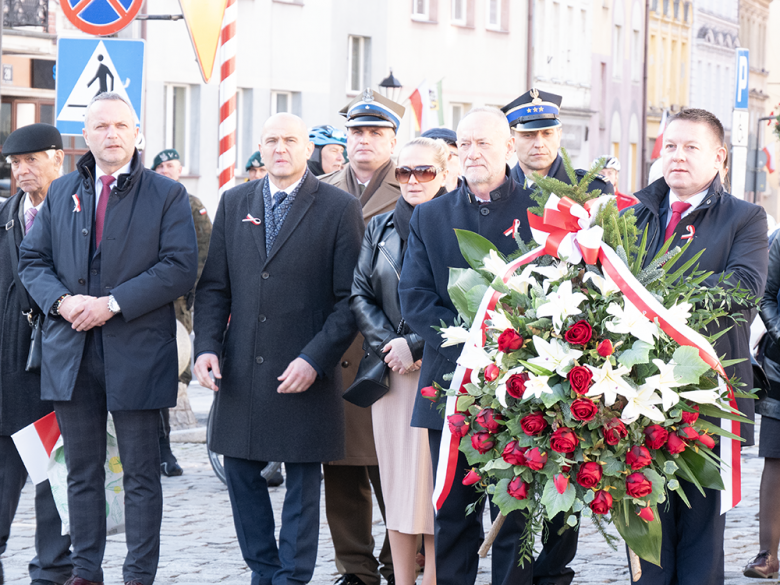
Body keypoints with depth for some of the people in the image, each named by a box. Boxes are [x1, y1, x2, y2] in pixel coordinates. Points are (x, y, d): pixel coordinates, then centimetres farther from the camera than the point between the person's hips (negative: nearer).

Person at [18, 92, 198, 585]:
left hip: (137, 354, -4)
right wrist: (61, 300, -10)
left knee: (141, 474, 3)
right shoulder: (61, 193, 12)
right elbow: (33, 260, 11)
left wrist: (113, 303, -17)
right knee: (82, 471, 11)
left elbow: (181, 267, -10)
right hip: (72, 354, 4)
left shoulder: (167, 195, 0)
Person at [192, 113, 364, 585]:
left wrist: (315, 359, -15)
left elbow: (349, 297, -6)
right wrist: (207, 346, -2)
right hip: (242, 367, 4)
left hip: (305, 370, -4)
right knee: (241, 469, 8)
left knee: (303, 479, 3)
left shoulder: (340, 208, -3)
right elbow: (214, 285, 11)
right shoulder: (234, 203, 10)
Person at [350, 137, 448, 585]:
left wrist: (416, 345, -13)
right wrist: (389, 346, -4)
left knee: (435, 482, -7)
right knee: (397, 482, 5)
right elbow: (360, 296, 10)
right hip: (391, 370, 4)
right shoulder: (380, 228, 14)